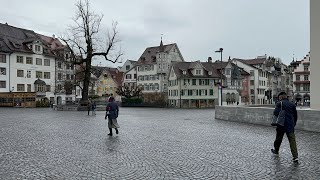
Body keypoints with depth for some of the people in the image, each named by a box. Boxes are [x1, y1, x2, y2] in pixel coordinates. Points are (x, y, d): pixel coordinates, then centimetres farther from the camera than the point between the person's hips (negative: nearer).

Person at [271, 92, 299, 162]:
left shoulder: (279, 103, -6)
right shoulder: (292, 104, 10)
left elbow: (275, 113, -18)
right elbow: (295, 116, 13)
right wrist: (294, 124, 20)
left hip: (281, 125, -3)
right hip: (290, 126, 4)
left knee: (278, 138, 15)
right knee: (292, 140, 1)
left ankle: (276, 150, 34)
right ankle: (295, 156, -5)